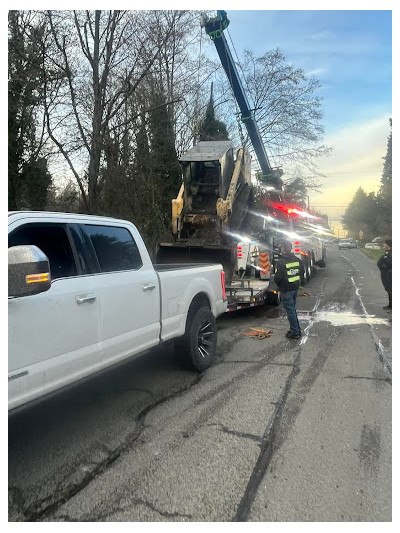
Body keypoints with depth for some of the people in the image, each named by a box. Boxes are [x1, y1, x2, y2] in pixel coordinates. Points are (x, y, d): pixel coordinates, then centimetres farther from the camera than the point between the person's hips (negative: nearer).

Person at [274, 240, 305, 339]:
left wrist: (278, 285, 1)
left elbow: (278, 277, -19)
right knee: (293, 309, 20)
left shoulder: (281, 262, -19)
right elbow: (302, 272, 12)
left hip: (286, 290, -7)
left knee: (290, 311, 2)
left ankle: (295, 332, 9)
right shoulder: (297, 260, 4)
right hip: (295, 288, 7)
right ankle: (297, 330, 27)